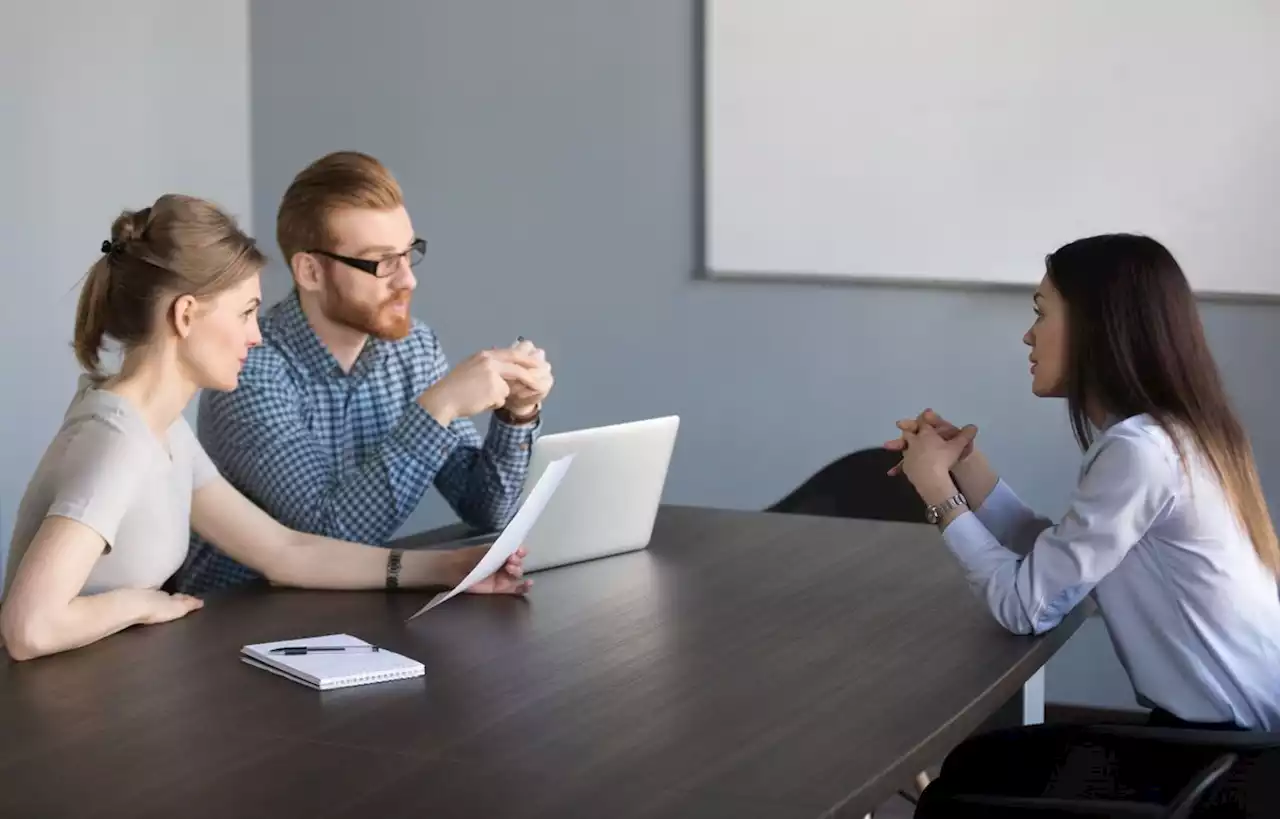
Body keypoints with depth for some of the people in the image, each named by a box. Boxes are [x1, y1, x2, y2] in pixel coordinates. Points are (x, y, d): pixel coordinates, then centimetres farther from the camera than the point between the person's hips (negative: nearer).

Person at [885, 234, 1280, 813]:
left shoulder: (1140, 451, -23)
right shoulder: (1166, 434, 7)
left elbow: (1026, 604, -19)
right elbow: (1051, 564, 9)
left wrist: (939, 492, -7)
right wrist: (964, 466, 6)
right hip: (1222, 727, 8)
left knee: (966, 781, 5)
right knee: (977, 764, 15)